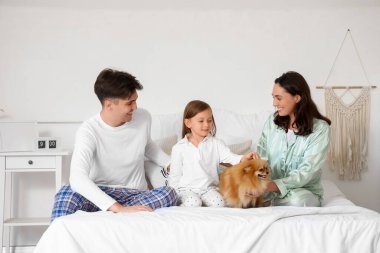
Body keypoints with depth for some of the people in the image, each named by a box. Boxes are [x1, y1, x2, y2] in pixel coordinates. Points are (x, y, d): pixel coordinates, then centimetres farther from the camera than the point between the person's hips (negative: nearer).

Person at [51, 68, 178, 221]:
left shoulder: (143, 118, -3)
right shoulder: (89, 131, -18)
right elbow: (77, 178, -35)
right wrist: (119, 209, -45)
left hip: (135, 195, 4)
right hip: (100, 193, -4)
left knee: (169, 193, -31)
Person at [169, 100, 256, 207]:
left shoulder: (216, 144, 3)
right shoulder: (179, 148, 0)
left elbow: (229, 157, -12)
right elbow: (175, 175, 5)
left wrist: (243, 158, -33)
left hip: (209, 188, 2)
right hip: (187, 189, -2)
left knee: (218, 202, -25)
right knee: (194, 203, -30)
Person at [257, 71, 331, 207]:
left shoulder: (320, 128, -11)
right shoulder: (272, 121, 2)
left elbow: (306, 172, -19)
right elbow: (261, 157, -2)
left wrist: (273, 185, -32)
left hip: (305, 191, -2)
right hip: (270, 188, 2)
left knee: (296, 201, -36)